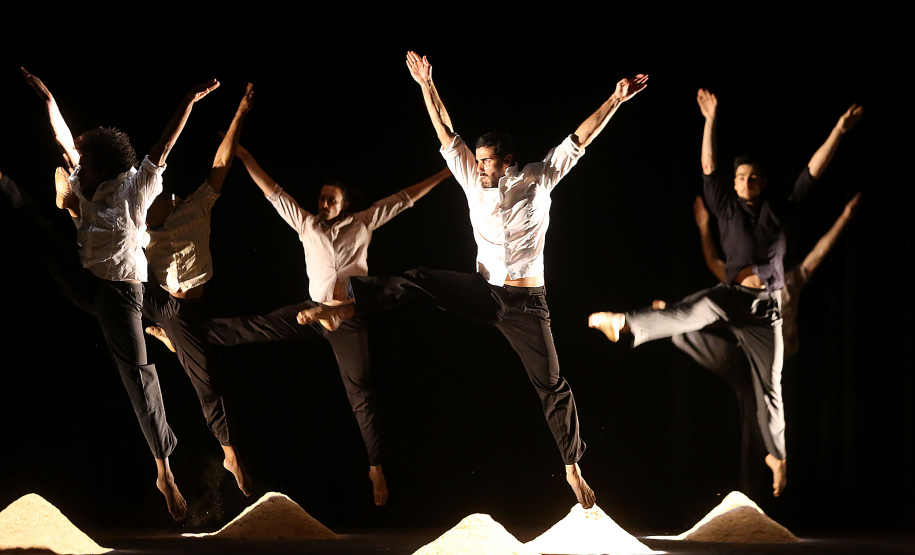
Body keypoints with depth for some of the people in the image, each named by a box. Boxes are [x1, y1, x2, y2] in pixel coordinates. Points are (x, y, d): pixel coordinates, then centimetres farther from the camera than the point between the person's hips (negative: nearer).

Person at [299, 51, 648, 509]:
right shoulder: (474, 181, 1)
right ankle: (346, 308, -17)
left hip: (526, 304, -3)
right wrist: (426, 85, -2)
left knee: (551, 385, -1)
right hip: (484, 293, 3)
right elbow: (447, 134, 3)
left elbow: (580, 139, -9)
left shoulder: (537, 181, -5)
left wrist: (614, 102, -17)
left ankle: (572, 468, 7)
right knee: (421, 282, -15)